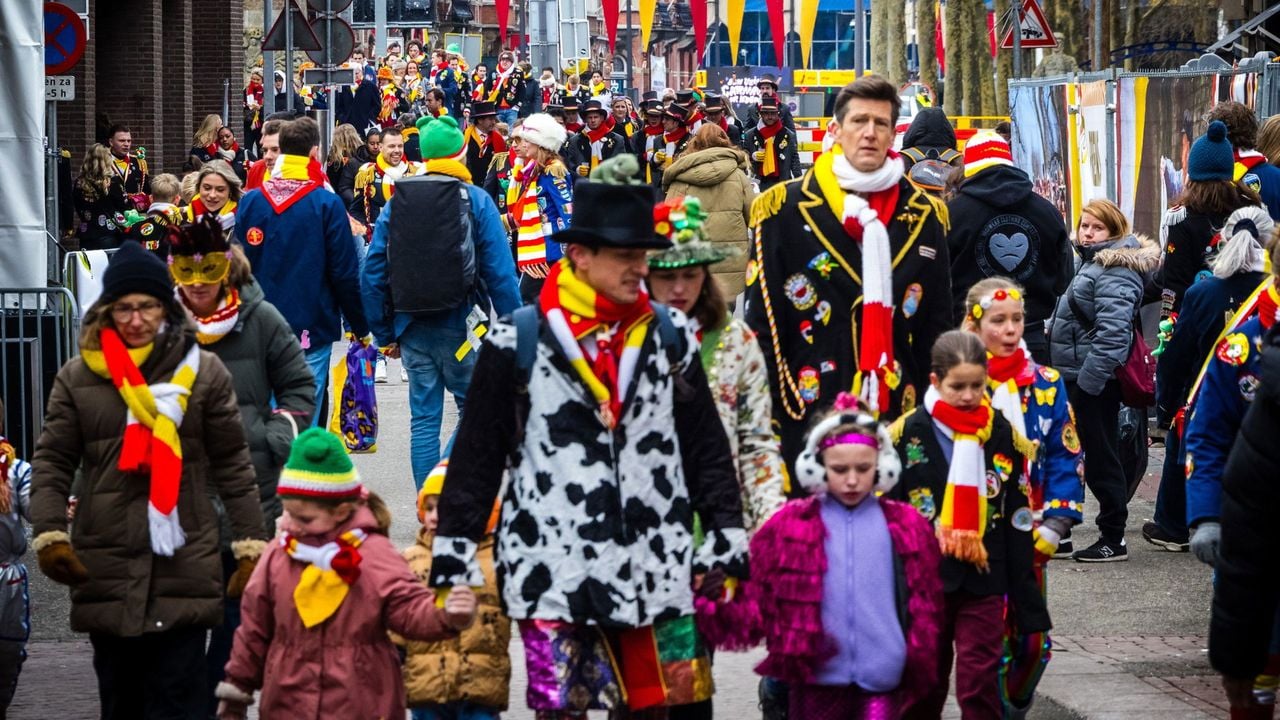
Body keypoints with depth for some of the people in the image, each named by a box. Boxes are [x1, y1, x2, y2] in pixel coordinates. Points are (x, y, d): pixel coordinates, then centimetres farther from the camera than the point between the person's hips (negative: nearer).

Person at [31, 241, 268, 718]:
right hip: (105, 571, 2)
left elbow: (232, 466, 5)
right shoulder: (78, 377, 6)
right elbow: (52, 463, 6)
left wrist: (251, 547, 1)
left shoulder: (203, 372, 3)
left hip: (184, 568, -2)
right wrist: (49, 534, -8)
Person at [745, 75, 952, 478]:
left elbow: (937, 328, 16)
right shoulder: (785, 210, 1)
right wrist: (766, 420, -6)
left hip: (898, 416, 3)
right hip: (809, 414, -2)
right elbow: (760, 325, 0)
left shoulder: (924, 216, 11)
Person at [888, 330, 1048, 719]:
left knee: (981, 683, -4)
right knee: (924, 683, 11)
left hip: (984, 580, 0)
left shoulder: (1002, 434, 3)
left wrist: (1025, 596, 4)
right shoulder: (907, 435, -3)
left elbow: (1017, 518, 6)